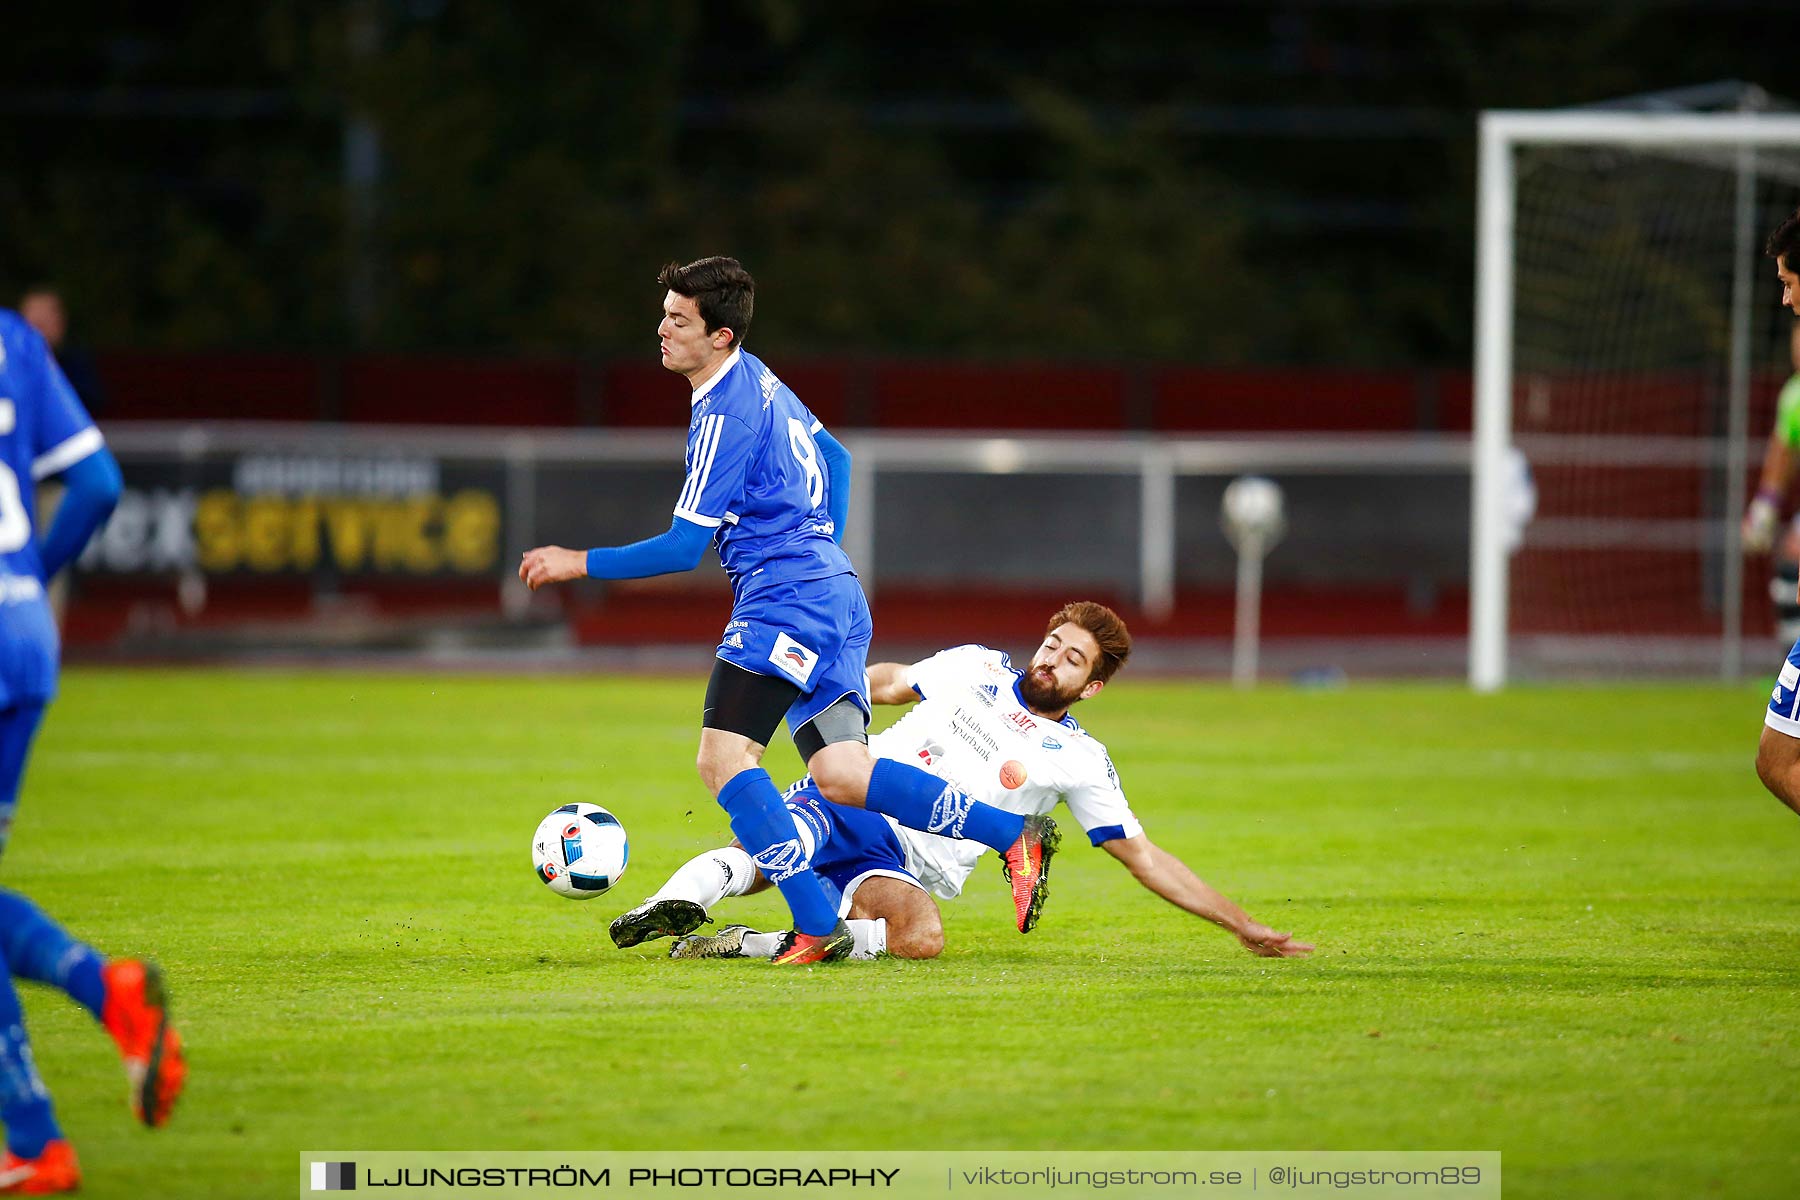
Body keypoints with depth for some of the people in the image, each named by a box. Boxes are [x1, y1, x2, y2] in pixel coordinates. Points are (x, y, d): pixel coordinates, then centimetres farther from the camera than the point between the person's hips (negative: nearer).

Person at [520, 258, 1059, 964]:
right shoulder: (758, 379, 16)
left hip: (785, 600, -10)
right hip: (833, 591, 10)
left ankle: (817, 926, -20)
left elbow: (683, 548, -13)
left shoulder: (722, 415, -13)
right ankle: (1016, 834, 1)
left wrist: (580, 564, -7)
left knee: (723, 758, -16)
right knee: (841, 776, 3)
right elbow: (835, 458, 31)